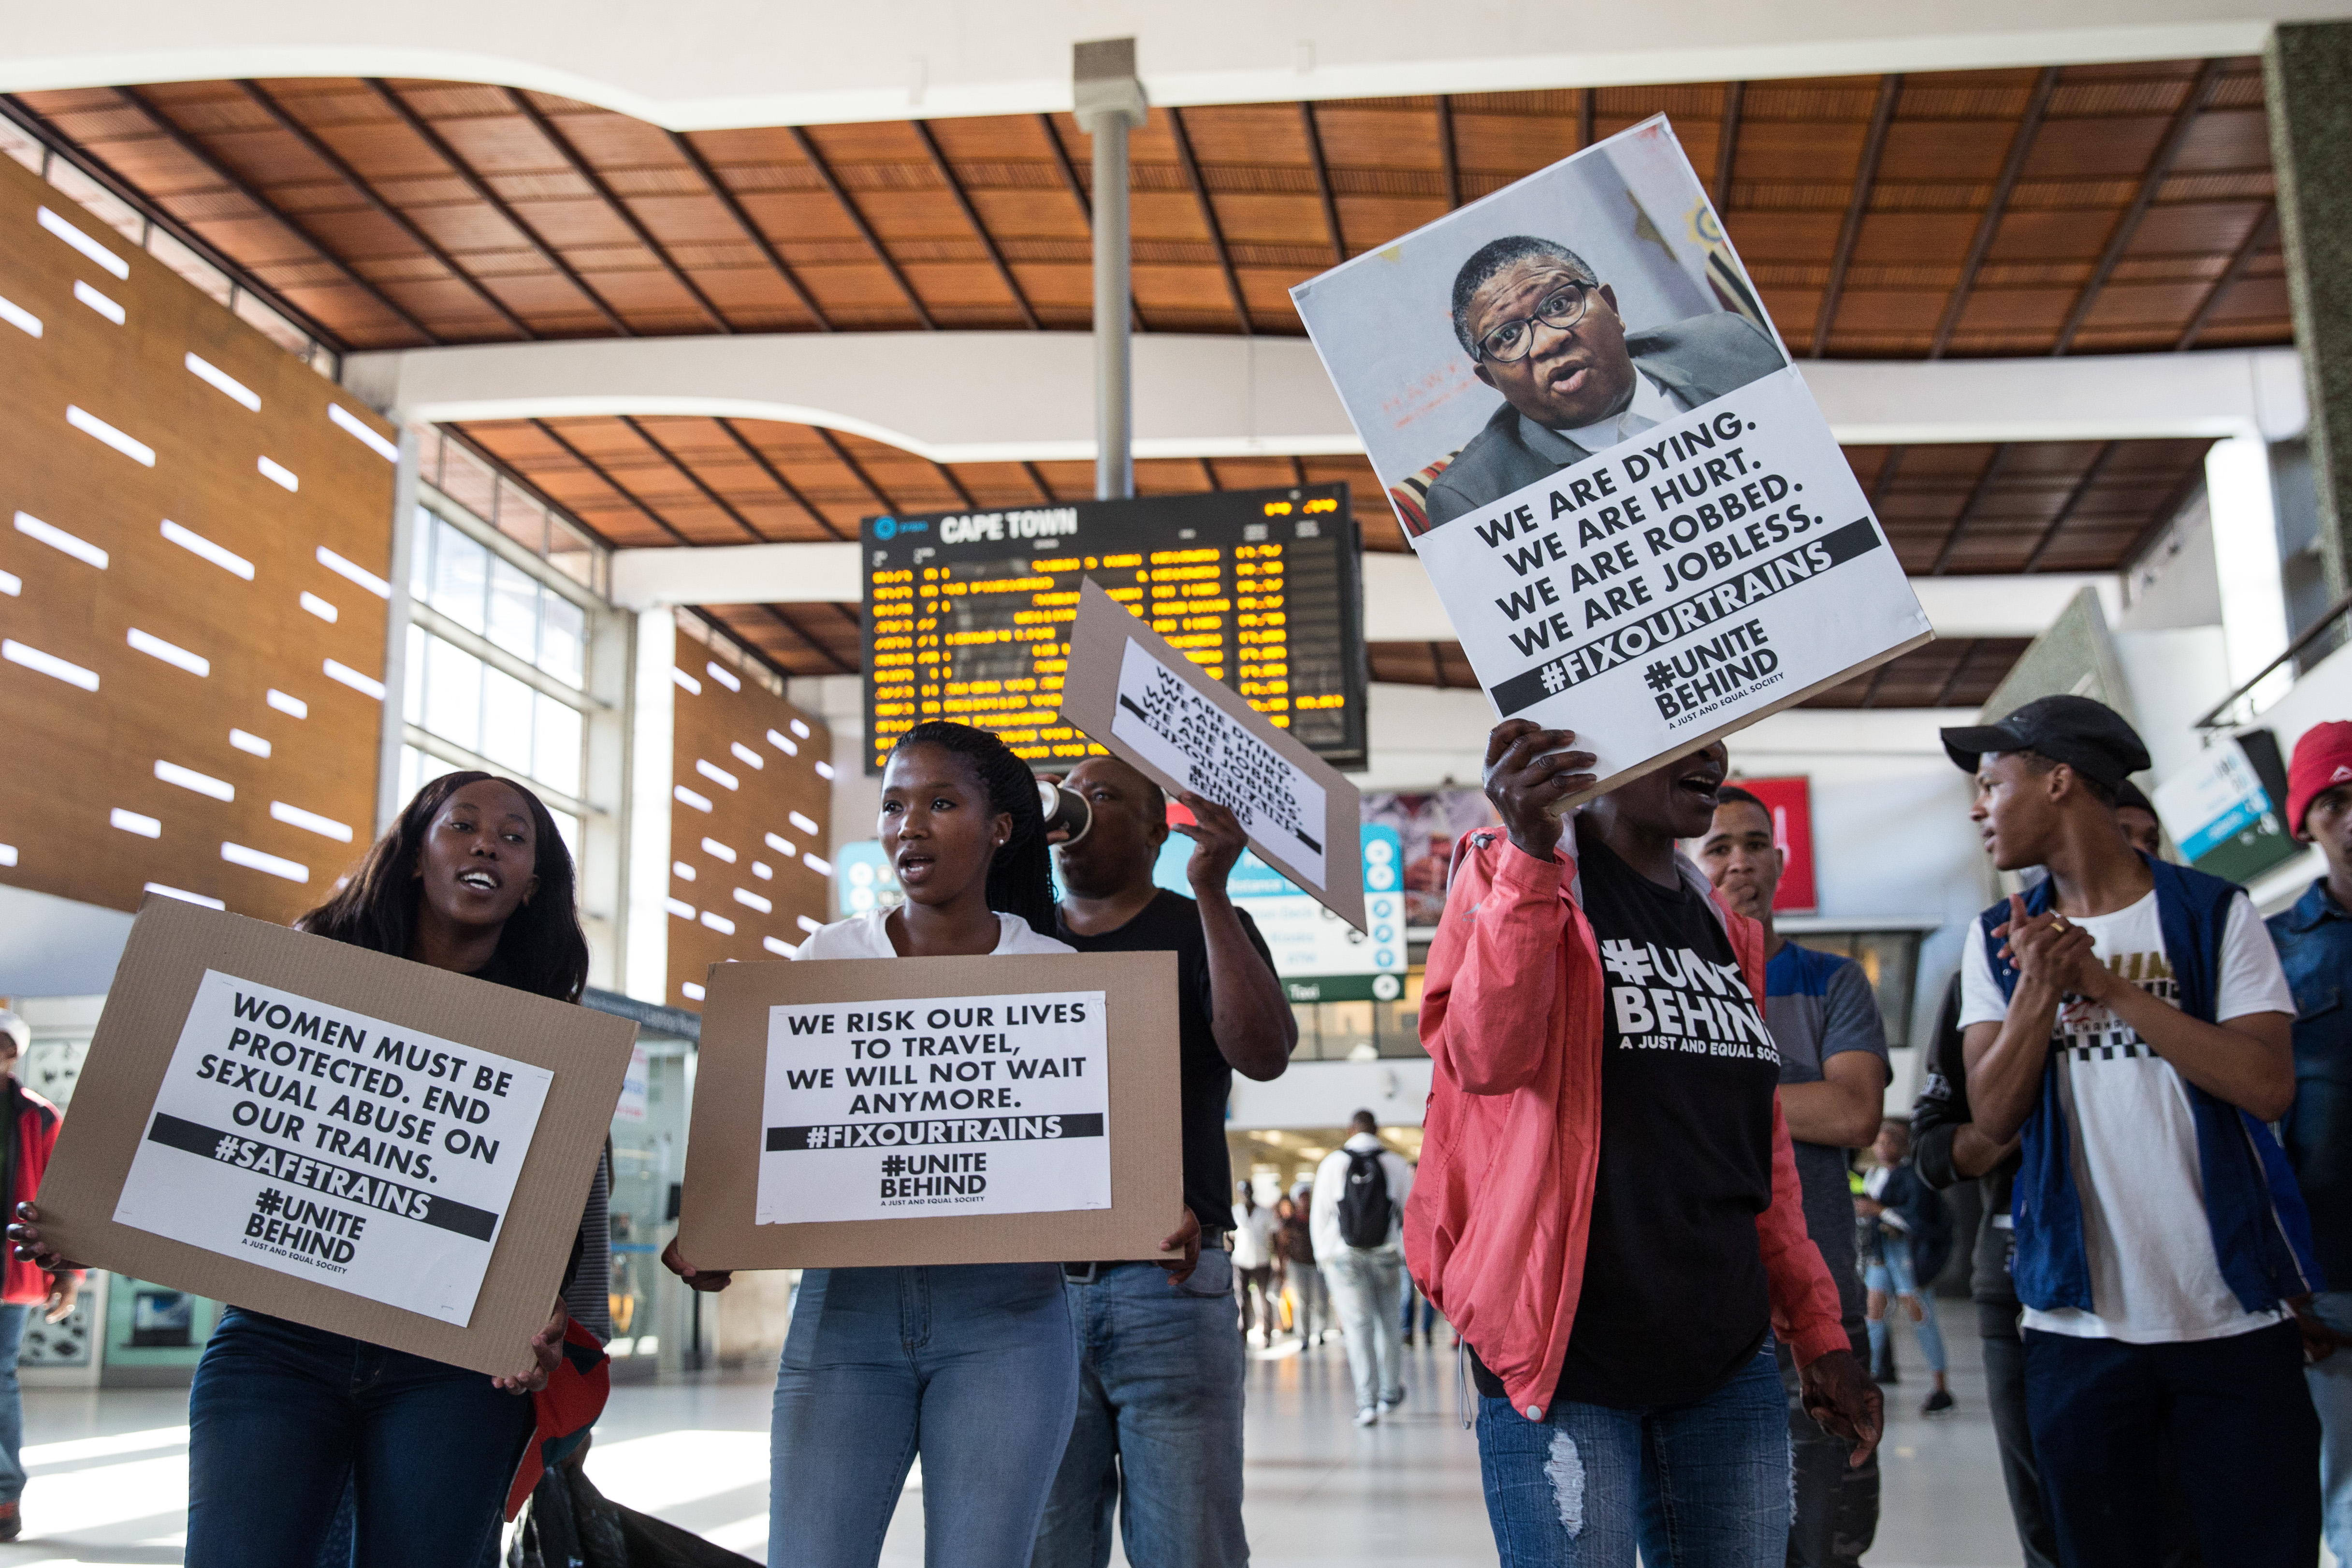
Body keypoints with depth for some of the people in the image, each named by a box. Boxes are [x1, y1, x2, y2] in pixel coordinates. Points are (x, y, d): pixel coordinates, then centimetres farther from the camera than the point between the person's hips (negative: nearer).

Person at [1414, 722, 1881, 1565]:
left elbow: (1763, 1149, 19)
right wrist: (1532, 854, -31)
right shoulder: (1513, 872, -3)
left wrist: (1818, 1332, 16)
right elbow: (1488, 1059, -21)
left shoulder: (1727, 928, 16)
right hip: (1567, 1354, -6)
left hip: (1727, 1356, 6)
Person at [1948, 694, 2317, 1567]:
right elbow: (1994, 1119, -2)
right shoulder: (2001, 943, 7)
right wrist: (2040, 989, -15)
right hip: (2080, 1324, 2)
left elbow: (2269, 1088, -12)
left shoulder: (2215, 914, 0)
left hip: (2235, 1320, -2)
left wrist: (2108, 985, -15)